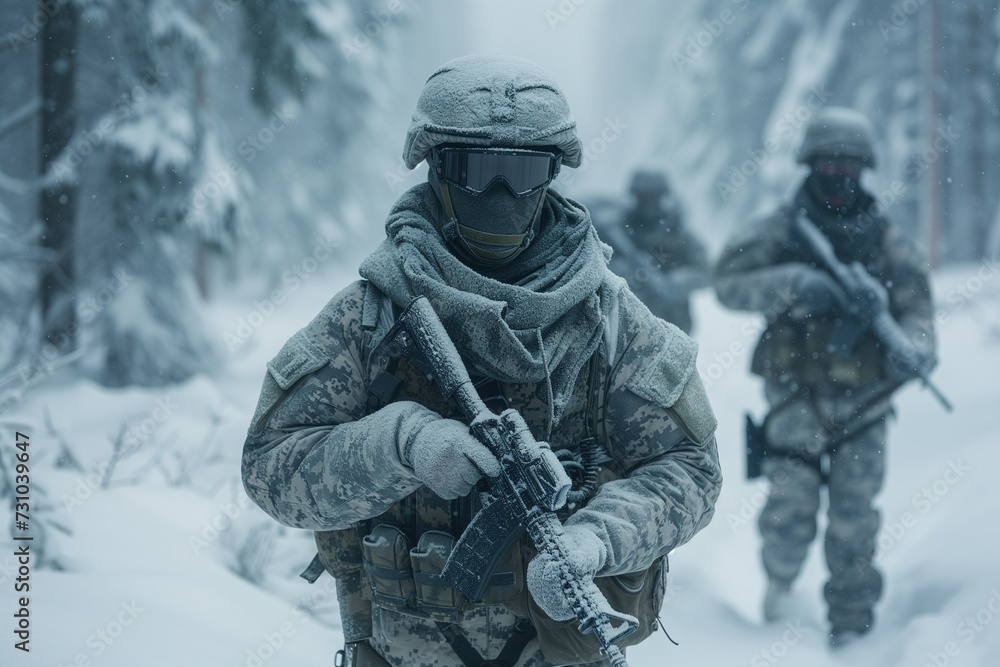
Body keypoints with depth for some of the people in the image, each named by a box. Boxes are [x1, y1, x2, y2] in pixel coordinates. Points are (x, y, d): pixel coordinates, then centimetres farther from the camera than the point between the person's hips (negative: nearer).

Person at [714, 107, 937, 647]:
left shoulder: (884, 238, 6)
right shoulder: (781, 230, 1)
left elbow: (915, 303, 1)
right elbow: (729, 281, -10)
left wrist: (913, 348, -21)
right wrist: (795, 284, -25)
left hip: (862, 396, 2)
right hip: (796, 393, -1)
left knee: (854, 515, 2)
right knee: (790, 510, -6)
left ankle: (852, 618, 14)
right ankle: (781, 579, 23)